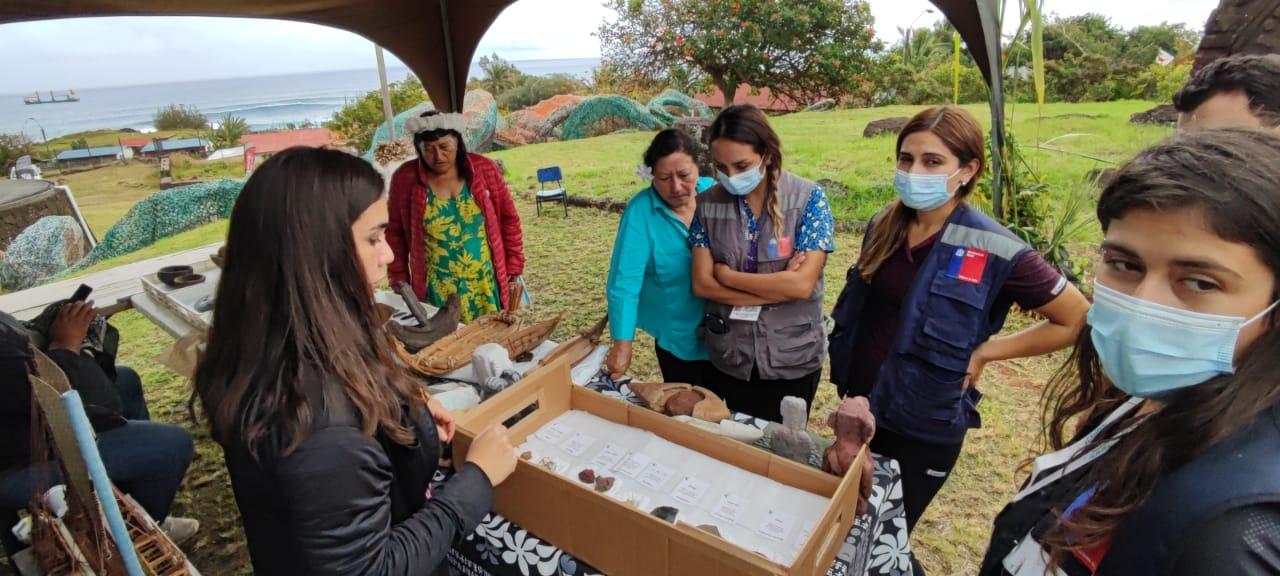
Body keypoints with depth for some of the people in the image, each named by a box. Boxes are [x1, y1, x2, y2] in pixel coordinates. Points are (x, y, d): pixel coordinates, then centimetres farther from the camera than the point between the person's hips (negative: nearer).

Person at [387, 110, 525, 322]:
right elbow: (394, 233, 4)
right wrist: (399, 281, 5)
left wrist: (514, 271, 2)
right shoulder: (405, 178, -5)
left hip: (486, 288, 1)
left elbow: (509, 220, 3)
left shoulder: (485, 169, -4)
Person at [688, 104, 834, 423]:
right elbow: (701, 284, -10)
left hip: (792, 360, -2)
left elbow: (802, 284, -21)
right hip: (728, 358, 2)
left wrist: (728, 276, -13)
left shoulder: (808, 197, -12)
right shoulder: (708, 203, -5)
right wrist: (777, 287, -16)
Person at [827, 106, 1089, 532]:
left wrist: (985, 350, -13)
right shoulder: (884, 225, -2)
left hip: (924, 429, -5)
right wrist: (846, 374, 7)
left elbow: (1077, 320, -10)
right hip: (860, 405, 5)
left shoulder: (994, 250, -18)